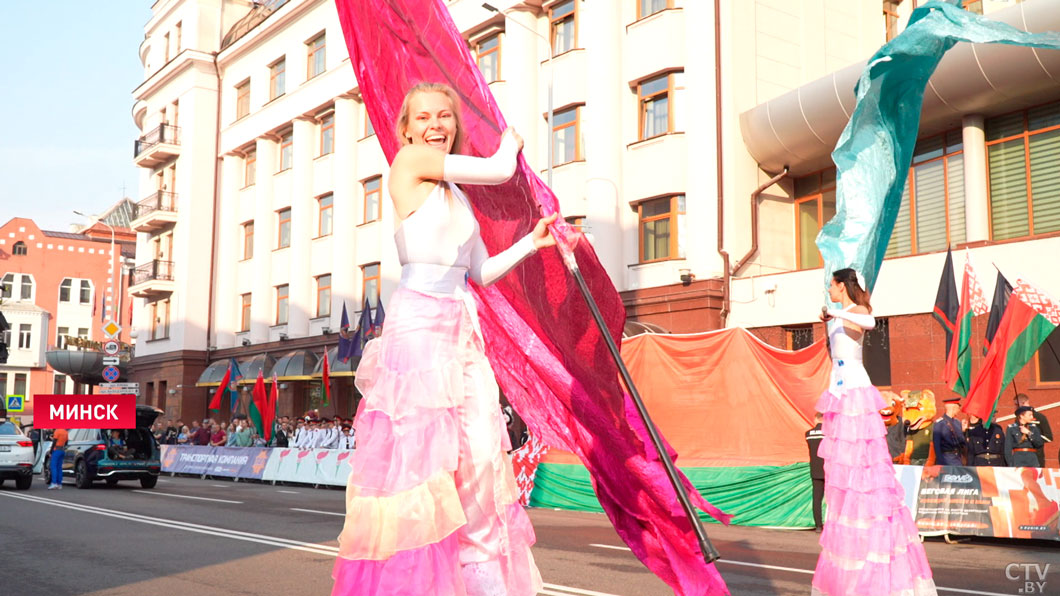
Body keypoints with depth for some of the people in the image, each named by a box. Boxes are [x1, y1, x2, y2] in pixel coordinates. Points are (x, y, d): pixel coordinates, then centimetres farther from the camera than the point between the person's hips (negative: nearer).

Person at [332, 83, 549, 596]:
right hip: (419, 324, -7)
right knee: (417, 455, -8)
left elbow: (482, 271, 24)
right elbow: (500, 171, 1)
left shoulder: (457, 196, 21)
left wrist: (532, 241, 17)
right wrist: (510, 143, 22)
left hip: (461, 331, 7)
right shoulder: (410, 161, -1)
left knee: (477, 457, 3)